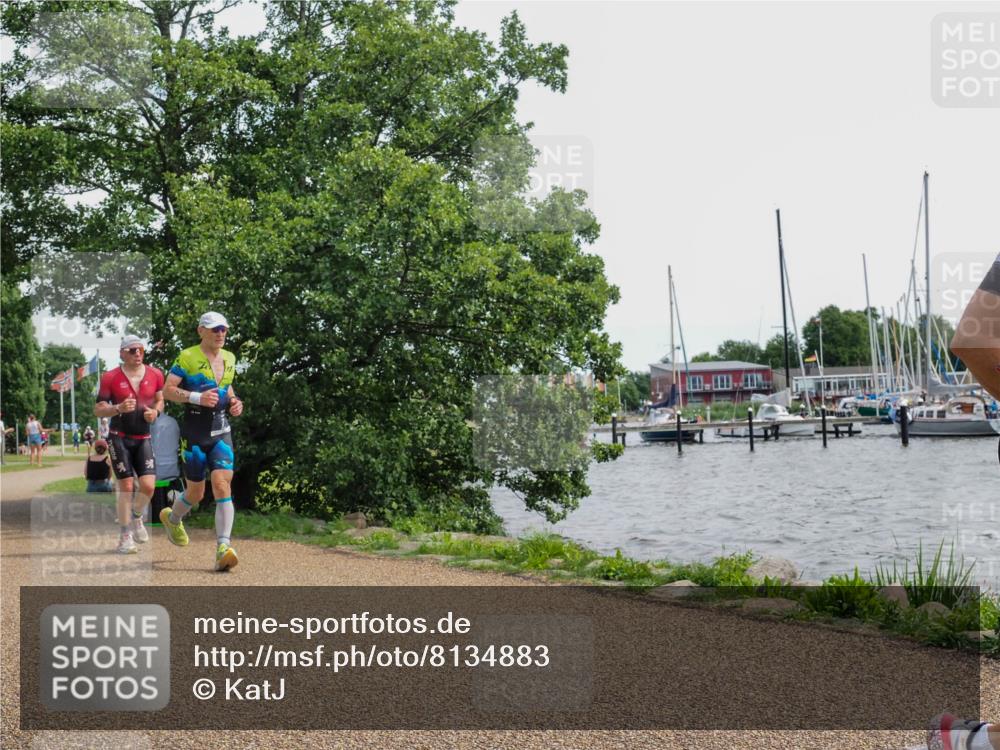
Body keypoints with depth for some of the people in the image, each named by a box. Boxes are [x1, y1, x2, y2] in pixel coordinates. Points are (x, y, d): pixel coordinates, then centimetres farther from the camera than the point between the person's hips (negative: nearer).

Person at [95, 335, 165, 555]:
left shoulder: (155, 375, 3)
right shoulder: (110, 378, -5)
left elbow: (160, 400, 17)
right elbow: (98, 410, -4)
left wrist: (155, 411, -6)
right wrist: (119, 408, -23)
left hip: (143, 438, 3)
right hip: (119, 438, -2)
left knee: (148, 486, -9)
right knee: (126, 486, -7)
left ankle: (136, 518, 23)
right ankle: (125, 537, 4)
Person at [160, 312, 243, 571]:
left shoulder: (229, 358, 12)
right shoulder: (187, 357, -6)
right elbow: (167, 390, -10)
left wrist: (234, 402, 7)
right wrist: (197, 397, -23)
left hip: (221, 430, 4)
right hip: (194, 429, -4)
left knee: (222, 484, -14)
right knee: (196, 493, 6)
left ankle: (223, 548, -19)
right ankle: (173, 518, 41)